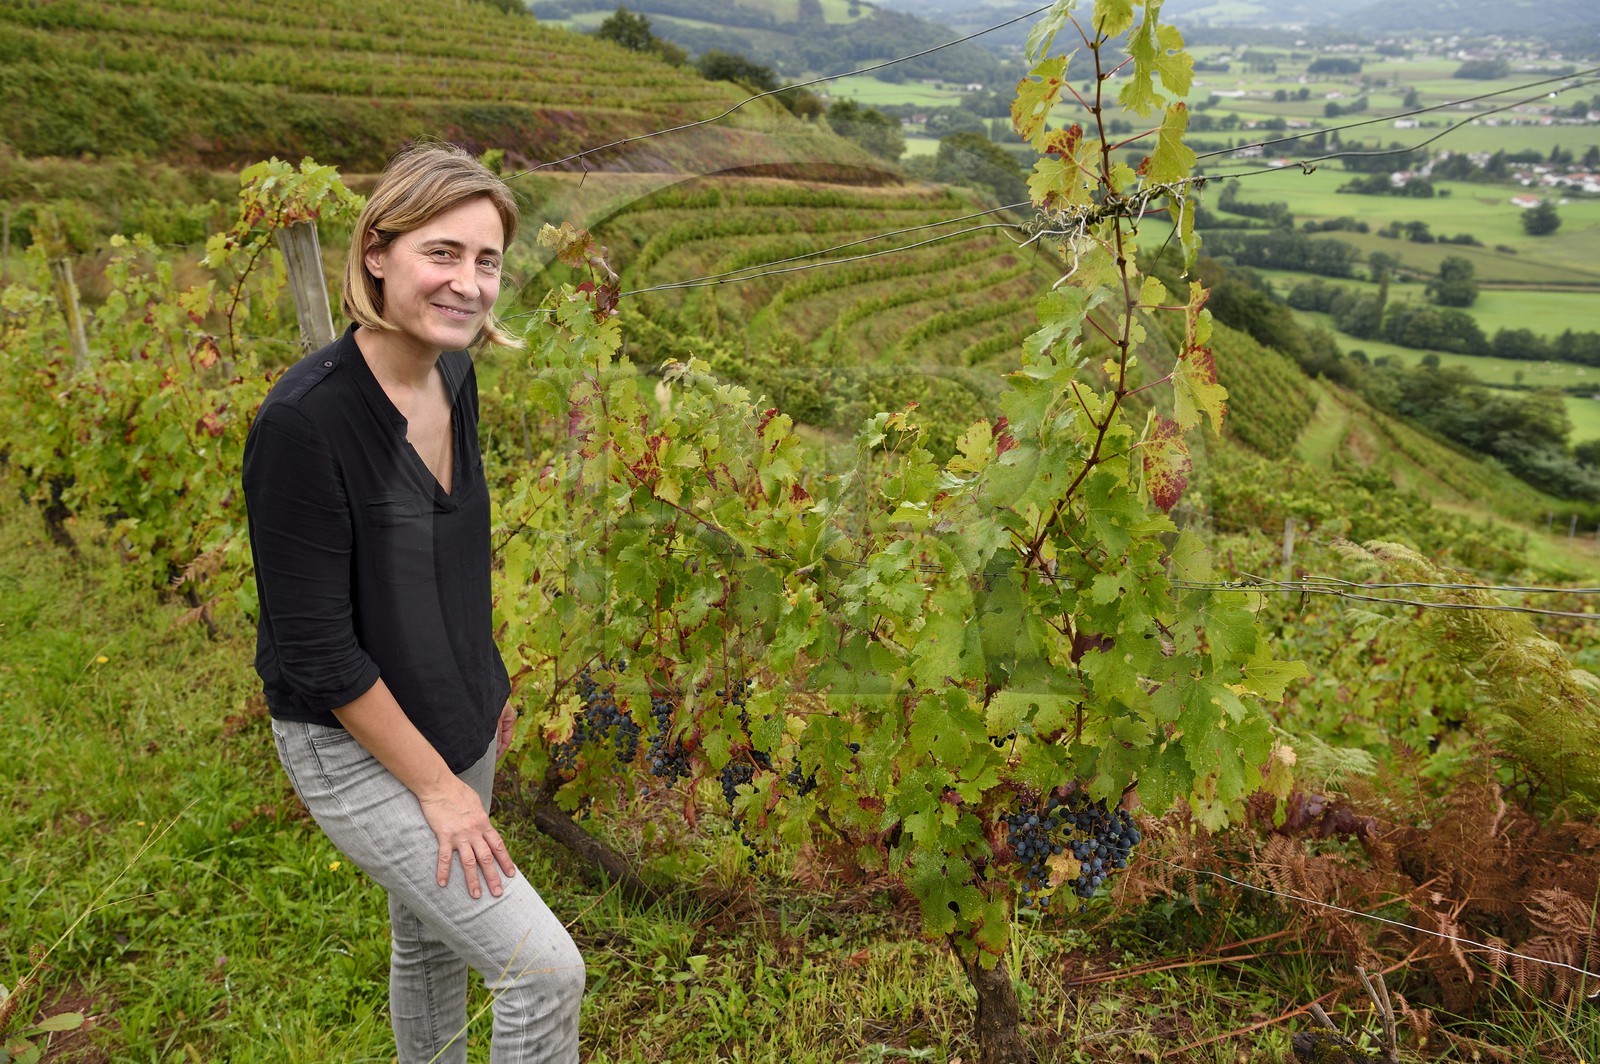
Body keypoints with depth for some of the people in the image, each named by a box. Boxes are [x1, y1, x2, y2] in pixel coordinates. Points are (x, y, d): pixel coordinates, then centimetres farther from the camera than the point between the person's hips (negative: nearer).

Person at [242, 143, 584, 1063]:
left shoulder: (454, 375, -4)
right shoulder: (303, 423, -28)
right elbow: (317, 649, -23)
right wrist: (437, 786, -16)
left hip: (457, 720, 7)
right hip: (355, 751, -7)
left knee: (433, 938, 26)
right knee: (546, 969, -6)